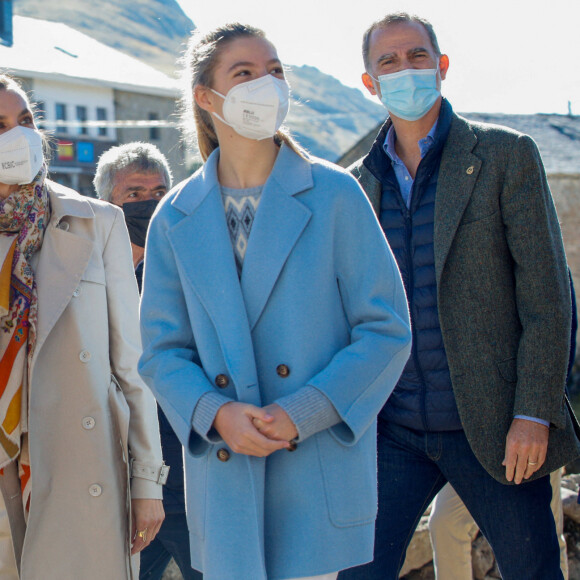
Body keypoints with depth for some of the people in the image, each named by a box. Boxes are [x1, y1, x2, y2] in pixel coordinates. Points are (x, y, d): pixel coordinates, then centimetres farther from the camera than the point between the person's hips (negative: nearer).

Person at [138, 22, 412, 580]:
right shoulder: (176, 217, 5)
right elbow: (162, 351, 7)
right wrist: (217, 414, -12)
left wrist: (303, 414, -13)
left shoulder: (334, 194, -2)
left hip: (321, 466, -1)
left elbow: (386, 330, -3)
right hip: (223, 472, 2)